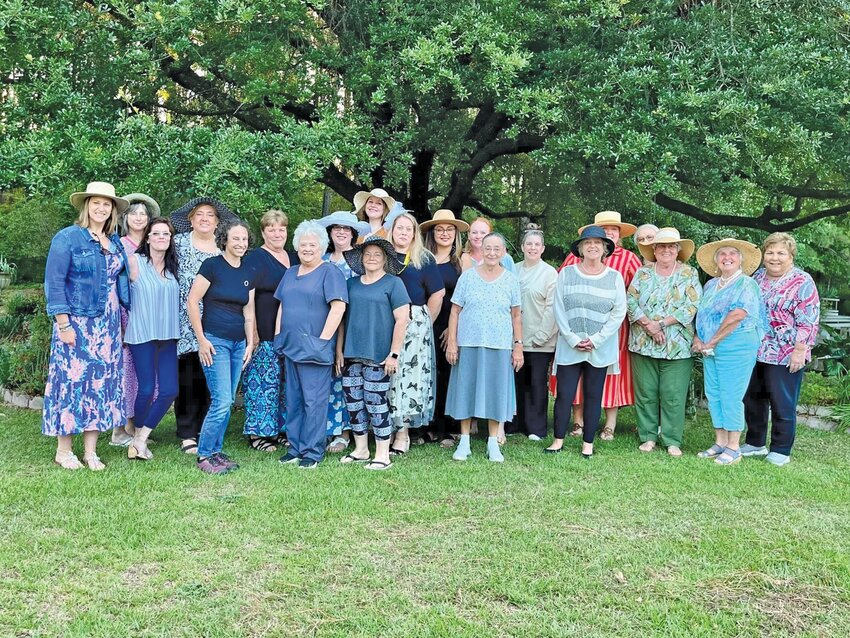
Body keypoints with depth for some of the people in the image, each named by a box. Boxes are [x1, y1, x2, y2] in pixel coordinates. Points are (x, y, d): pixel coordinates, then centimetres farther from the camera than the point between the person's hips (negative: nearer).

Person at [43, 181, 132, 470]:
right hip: (77, 323, -5)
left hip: (107, 325, 5)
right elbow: (54, 282, -8)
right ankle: (64, 450, 11)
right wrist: (63, 324, -13)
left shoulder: (115, 242, 12)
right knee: (72, 379, -2)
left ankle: (90, 451, 13)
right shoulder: (67, 237, -4)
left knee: (101, 381, 5)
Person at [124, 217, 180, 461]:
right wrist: (126, 325, -2)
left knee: (169, 390, -2)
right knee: (147, 389, -3)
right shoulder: (135, 262, -4)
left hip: (168, 336, 5)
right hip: (142, 334, -5)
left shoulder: (172, 267, 12)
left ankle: (141, 439, 12)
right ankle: (138, 437, 21)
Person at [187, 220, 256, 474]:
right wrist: (201, 339, -12)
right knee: (222, 401, -11)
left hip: (239, 343, 6)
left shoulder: (249, 272, 11)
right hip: (214, 341, -6)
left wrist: (250, 344, 10)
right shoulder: (212, 265, -7)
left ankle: (216, 451, 20)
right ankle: (204, 455, 3)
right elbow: (192, 301, -9)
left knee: (227, 402, 9)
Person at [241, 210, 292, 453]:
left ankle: (278, 429, 19)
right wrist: (252, 331, -18)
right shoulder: (255, 258, -5)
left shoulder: (292, 259, 16)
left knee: (284, 382, 10)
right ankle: (257, 433, 3)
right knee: (263, 380, -6)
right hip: (264, 333, -7)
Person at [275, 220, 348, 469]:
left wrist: (322, 340, -16)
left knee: (314, 401, -3)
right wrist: (278, 336, 12)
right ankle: (295, 448, 21)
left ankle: (312, 452, 5)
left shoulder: (330, 272, -5)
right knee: (293, 400, 11)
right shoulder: (291, 273, 17)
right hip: (290, 347, 7)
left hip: (315, 349, -7)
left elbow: (338, 308, -14)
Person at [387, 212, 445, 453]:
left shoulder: (424, 259, 6)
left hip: (414, 325, -2)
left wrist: (425, 322, 2)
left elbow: (438, 293, 4)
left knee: (409, 374, -4)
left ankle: (403, 432, 1)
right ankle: (386, 429, 10)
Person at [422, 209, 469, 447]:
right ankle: (432, 427, 13)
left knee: (449, 376, 2)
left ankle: (447, 429, 11)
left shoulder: (462, 260, 5)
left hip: (453, 327, -1)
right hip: (428, 326, 1)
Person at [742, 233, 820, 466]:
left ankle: (780, 451, 14)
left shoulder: (802, 282, -9)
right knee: (752, 399, 14)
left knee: (782, 405, 2)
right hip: (754, 352, 7)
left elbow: (808, 322, -13)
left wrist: (800, 351, -18)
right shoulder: (757, 277, 11)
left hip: (784, 356, -6)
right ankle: (755, 443, 29)